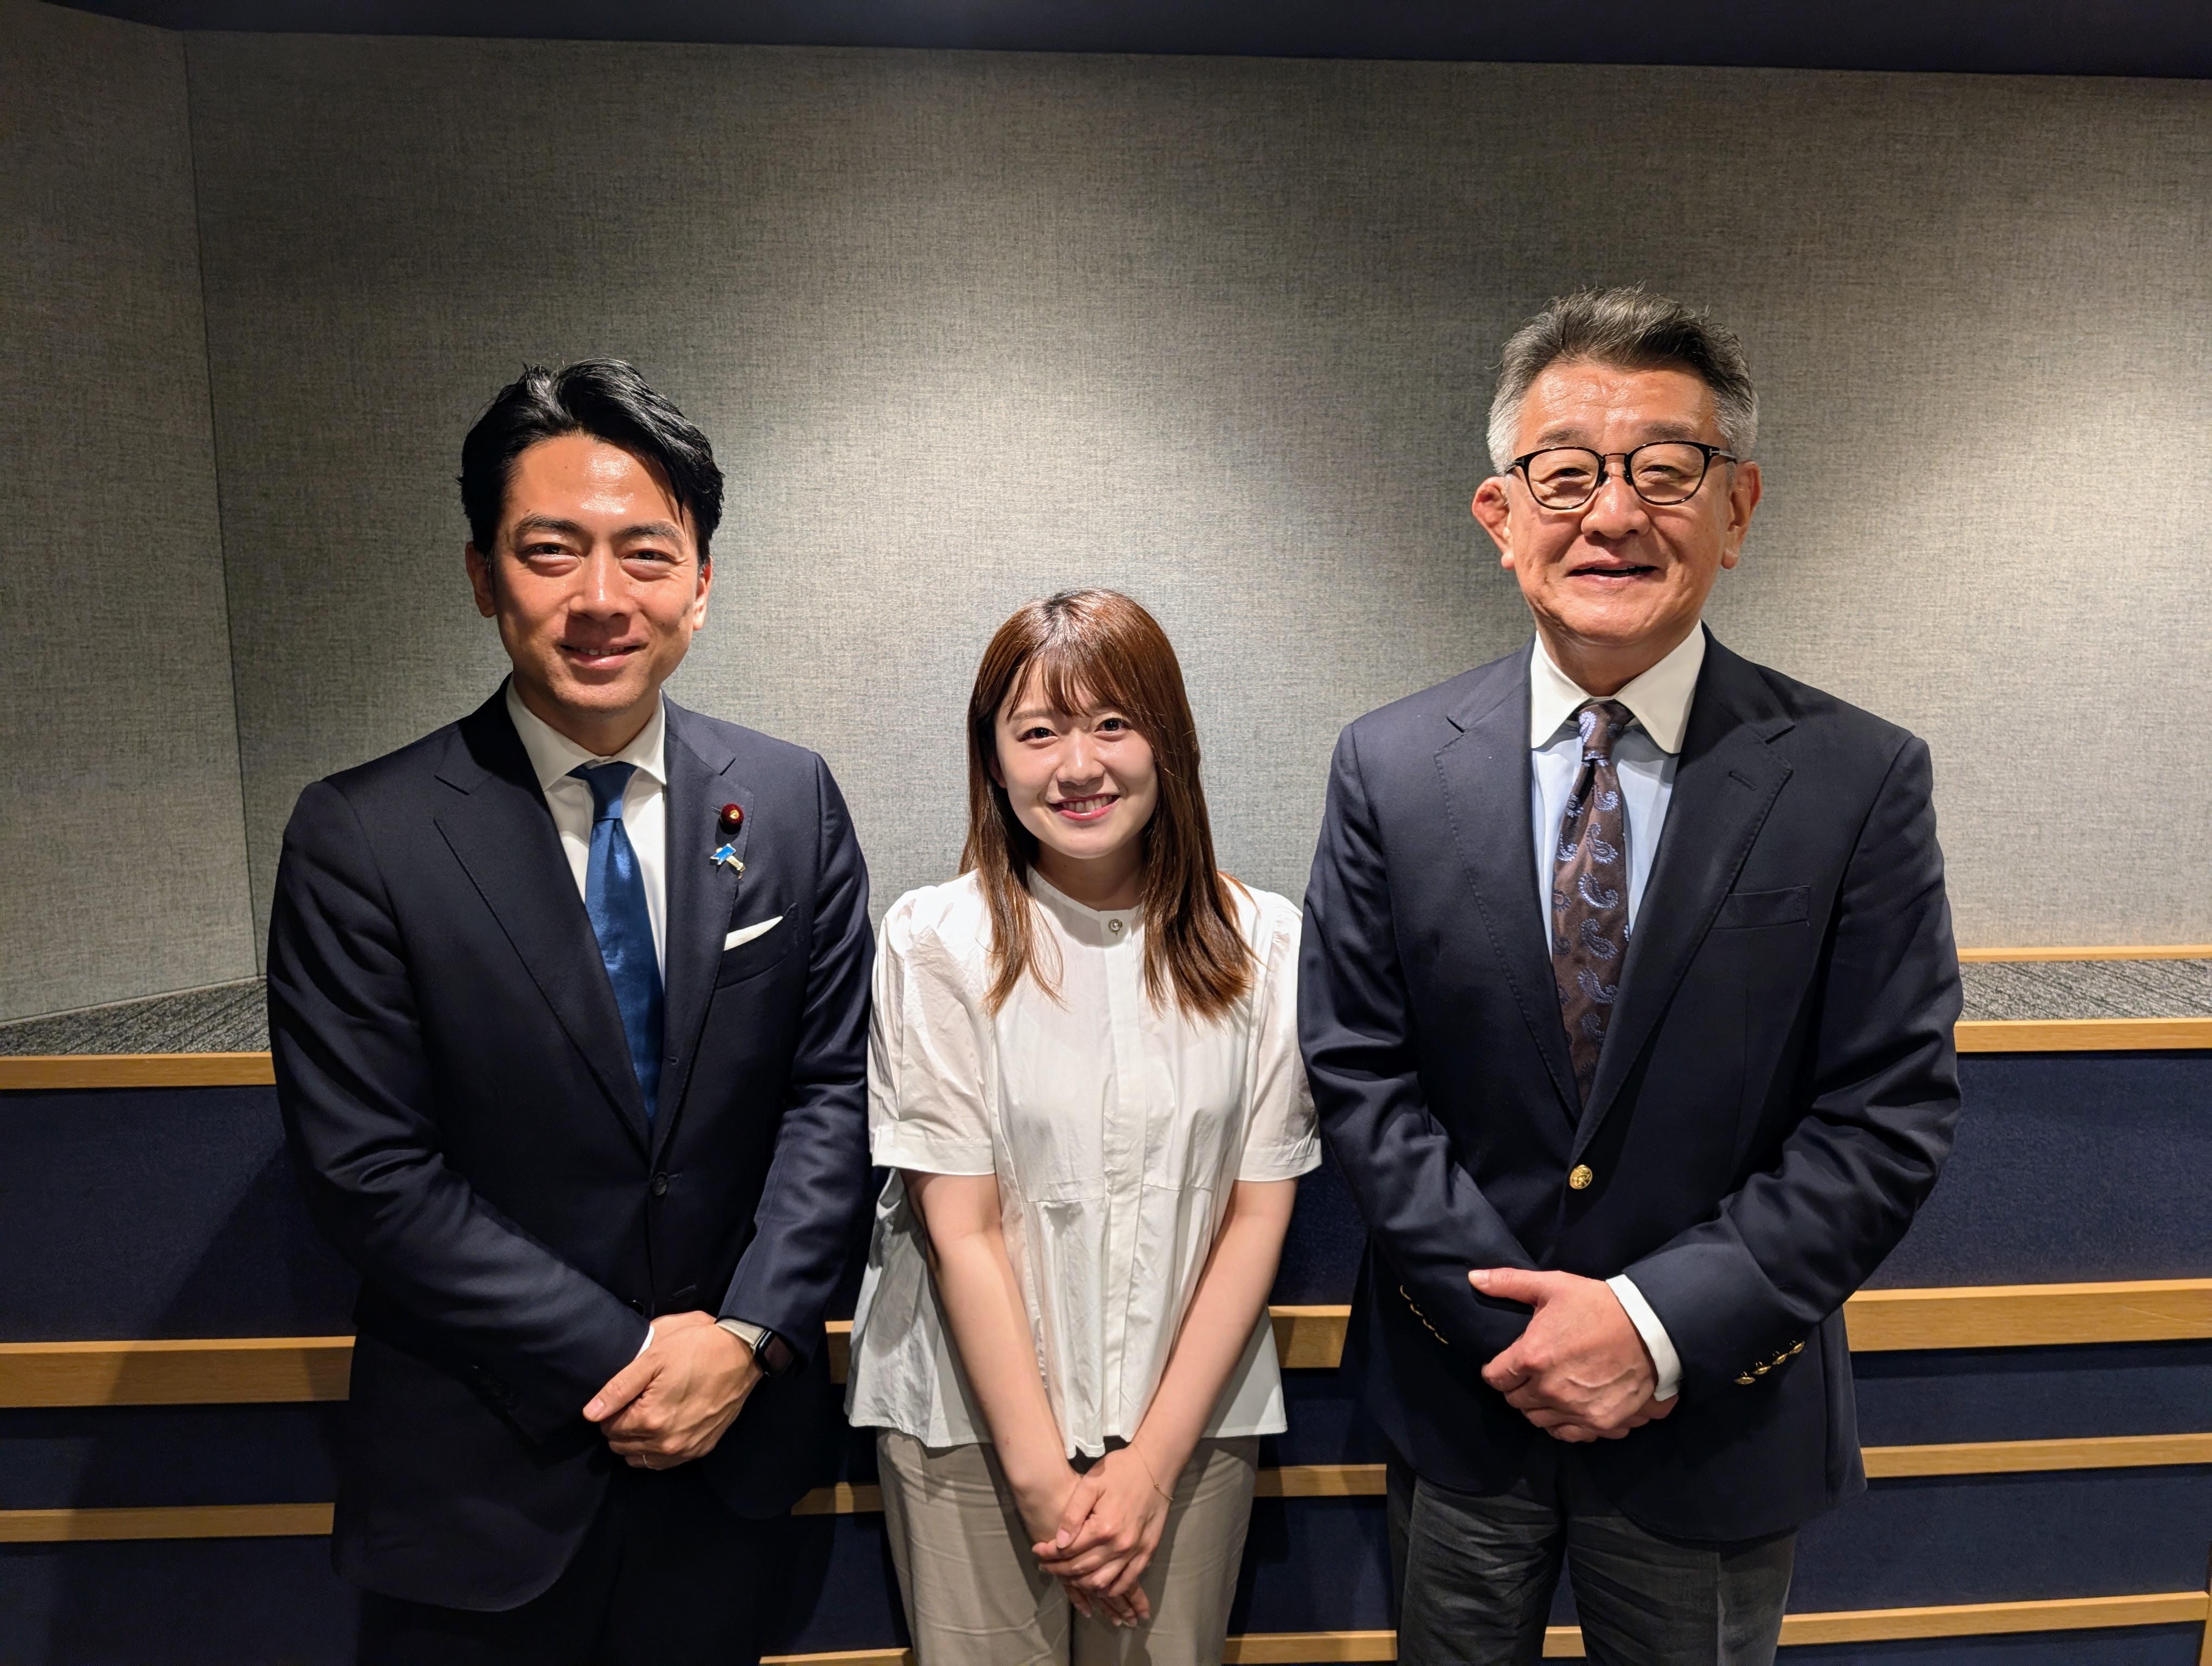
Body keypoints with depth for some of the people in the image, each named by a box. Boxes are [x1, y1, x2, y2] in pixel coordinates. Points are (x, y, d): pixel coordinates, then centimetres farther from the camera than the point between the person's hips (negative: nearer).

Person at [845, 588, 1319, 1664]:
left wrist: (1153, 1463, -8)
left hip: (1194, 1414, 2)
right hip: (973, 1421, -1)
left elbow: (1257, 1215, -4)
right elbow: (961, 1229, -9)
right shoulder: (936, 940, -10)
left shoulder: (1263, 944, -4)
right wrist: (1043, 1473, -10)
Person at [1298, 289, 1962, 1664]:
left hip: (1719, 1413, 0)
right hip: (1463, 1394, 1)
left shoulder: (1861, 779, -10)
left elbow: (1894, 1112, -10)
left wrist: (1661, 1321, -16)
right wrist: (1514, 1318, -12)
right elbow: (1356, 1069, -7)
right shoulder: (1391, 767, -7)